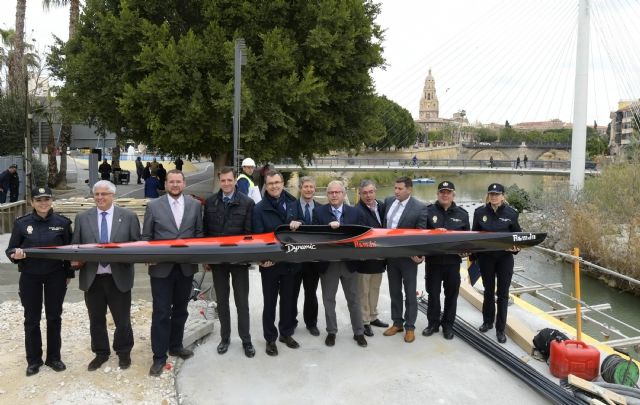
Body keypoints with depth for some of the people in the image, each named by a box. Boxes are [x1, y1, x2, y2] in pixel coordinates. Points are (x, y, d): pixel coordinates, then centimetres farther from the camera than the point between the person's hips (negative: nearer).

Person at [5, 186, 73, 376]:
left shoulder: (62, 222, -3)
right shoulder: (21, 223, -3)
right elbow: (10, 250, 0)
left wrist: (69, 273, 3)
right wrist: (15, 254, -23)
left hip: (56, 276, 0)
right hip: (30, 277, 0)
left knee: (54, 317, 10)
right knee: (32, 319, 8)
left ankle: (54, 357, 24)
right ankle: (33, 360, 23)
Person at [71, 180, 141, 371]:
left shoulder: (128, 217, 0)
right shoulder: (82, 218, 6)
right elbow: (76, 246, 9)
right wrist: (76, 261, -10)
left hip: (119, 277, -2)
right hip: (92, 278, 2)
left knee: (122, 319, 9)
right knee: (96, 319, 14)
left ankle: (123, 352, 30)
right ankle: (101, 353, 33)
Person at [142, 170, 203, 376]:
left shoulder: (194, 205, 5)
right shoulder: (153, 206, -1)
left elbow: (199, 233, 9)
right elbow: (146, 237, 2)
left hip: (186, 267, 3)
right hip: (162, 267, -2)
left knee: (180, 310, 16)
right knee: (161, 313, 1)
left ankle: (175, 345, 33)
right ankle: (159, 357, 12)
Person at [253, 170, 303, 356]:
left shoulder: (293, 202, 4)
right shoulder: (260, 208, -7)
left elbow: (302, 222, 13)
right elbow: (258, 236, -10)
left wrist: (298, 223, -11)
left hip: (290, 260, 4)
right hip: (270, 262, -3)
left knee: (288, 299, 16)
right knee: (270, 302, 8)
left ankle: (286, 333, 32)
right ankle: (270, 339, 22)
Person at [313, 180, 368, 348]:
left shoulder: (355, 212, 1)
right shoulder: (319, 212, -2)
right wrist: (329, 227, -25)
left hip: (349, 262, 1)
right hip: (328, 262, 0)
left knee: (353, 299, 12)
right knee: (329, 299, 11)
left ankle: (359, 332, 26)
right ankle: (331, 332, 27)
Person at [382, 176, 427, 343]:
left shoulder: (420, 208, -16)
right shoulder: (388, 202, 2)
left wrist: (418, 254, -18)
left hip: (408, 256, -5)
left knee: (410, 294, 9)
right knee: (394, 292, 17)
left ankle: (410, 327, 23)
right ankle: (397, 323, 31)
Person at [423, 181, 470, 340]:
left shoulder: (462, 214, 5)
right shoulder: (428, 211, -2)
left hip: (453, 261, 1)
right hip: (433, 260, -1)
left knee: (451, 294, 10)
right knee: (433, 293, 10)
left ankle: (448, 325, 25)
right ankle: (433, 323, 25)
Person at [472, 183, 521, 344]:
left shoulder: (511, 213, -3)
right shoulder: (480, 212, 0)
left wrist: (516, 248, -14)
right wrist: (473, 256, 3)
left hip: (505, 258, -1)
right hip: (485, 258, 1)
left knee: (503, 293, 4)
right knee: (488, 291, 15)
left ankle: (500, 329, 14)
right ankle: (488, 321, 32)